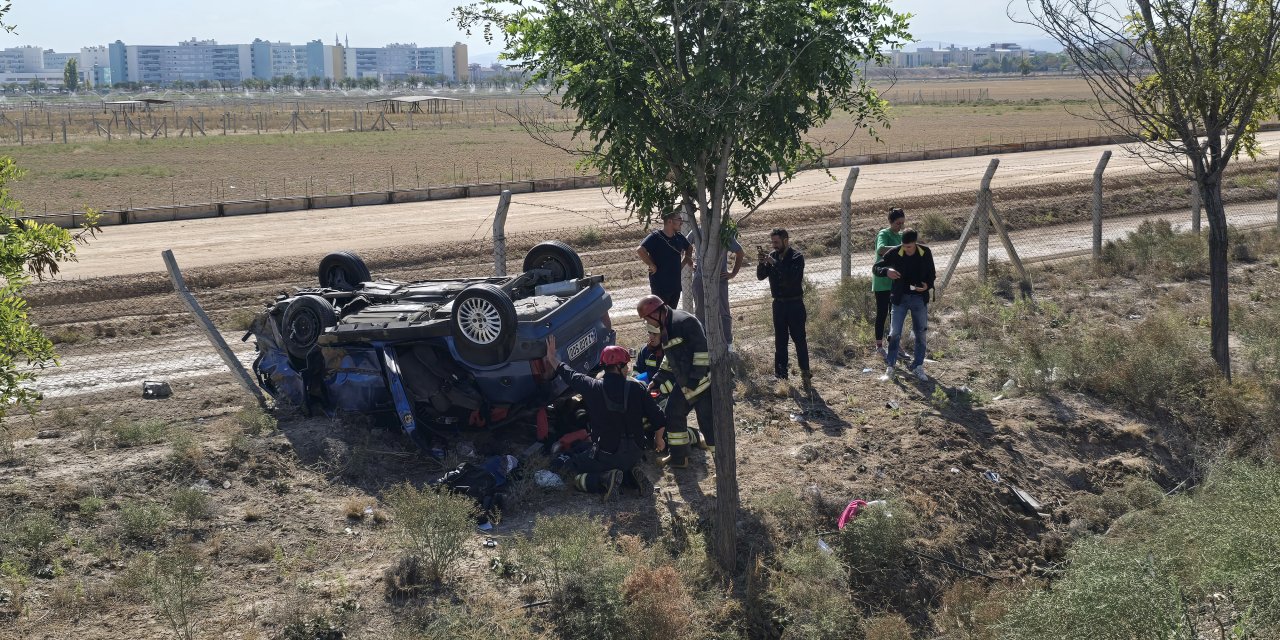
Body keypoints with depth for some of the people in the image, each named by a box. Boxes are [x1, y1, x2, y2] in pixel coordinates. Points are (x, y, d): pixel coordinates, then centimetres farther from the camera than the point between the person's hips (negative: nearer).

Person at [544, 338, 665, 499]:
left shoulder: (593, 388, -12)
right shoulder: (636, 388, -10)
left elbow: (569, 375, 7)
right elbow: (659, 419, -5)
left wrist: (552, 357, 25)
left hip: (605, 455, -3)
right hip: (635, 454, 3)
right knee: (625, 465, 36)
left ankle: (605, 479, -11)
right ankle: (632, 475, 1)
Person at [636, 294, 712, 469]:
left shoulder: (684, 321, -19)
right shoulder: (666, 329, 12)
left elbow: (702, 349, -24)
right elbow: (669, 359, 24)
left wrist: (695, 379, -23)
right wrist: (658, 381, 22)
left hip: (703, 381, -10)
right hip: (684, 383, 10)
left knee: (708, 421, -9)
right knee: (673, 414, 15)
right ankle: (678, 457, 29)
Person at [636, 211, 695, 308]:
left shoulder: (679, 237, 7)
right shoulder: (655, 237, -15)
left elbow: (689, 248, 28)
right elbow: (640, 250, -29)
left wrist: (685, 260, 13)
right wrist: (652, 266, -22)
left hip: (676, 285, 7)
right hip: (660, 286, -7)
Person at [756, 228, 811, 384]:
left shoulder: (797, 257, -12)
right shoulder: (772, 255, 5)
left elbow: (791, 277, -26)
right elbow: (760, 276, 2)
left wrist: (774, 263, -27)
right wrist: (762, 263, -17)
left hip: (794, 303, -5)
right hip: (778, 303, 5)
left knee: (799, 338, -3)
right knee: (780, 339, 10)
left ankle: (805, 371, 2)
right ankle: (781, 372, 16)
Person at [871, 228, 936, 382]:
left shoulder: (925, 252, -5)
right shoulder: (894, 253, -11)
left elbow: (931, 274, 6)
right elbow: (875, 268, -3)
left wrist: (928, 285, -16)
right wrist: (886, 271, -26)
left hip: (920, 298, 2)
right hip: (900, 298, -2)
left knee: (920, 333, 8)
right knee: (895, 333, -5)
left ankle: (918, 367, 21)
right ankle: (889, 368, 3)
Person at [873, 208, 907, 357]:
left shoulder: (901, 236, 12)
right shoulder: (884, 234, -12)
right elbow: (881, 249, -34)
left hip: (896, 282, 7)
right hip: (882, 282, -7)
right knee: (882, 313, 0)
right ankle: (879, 347, 9)